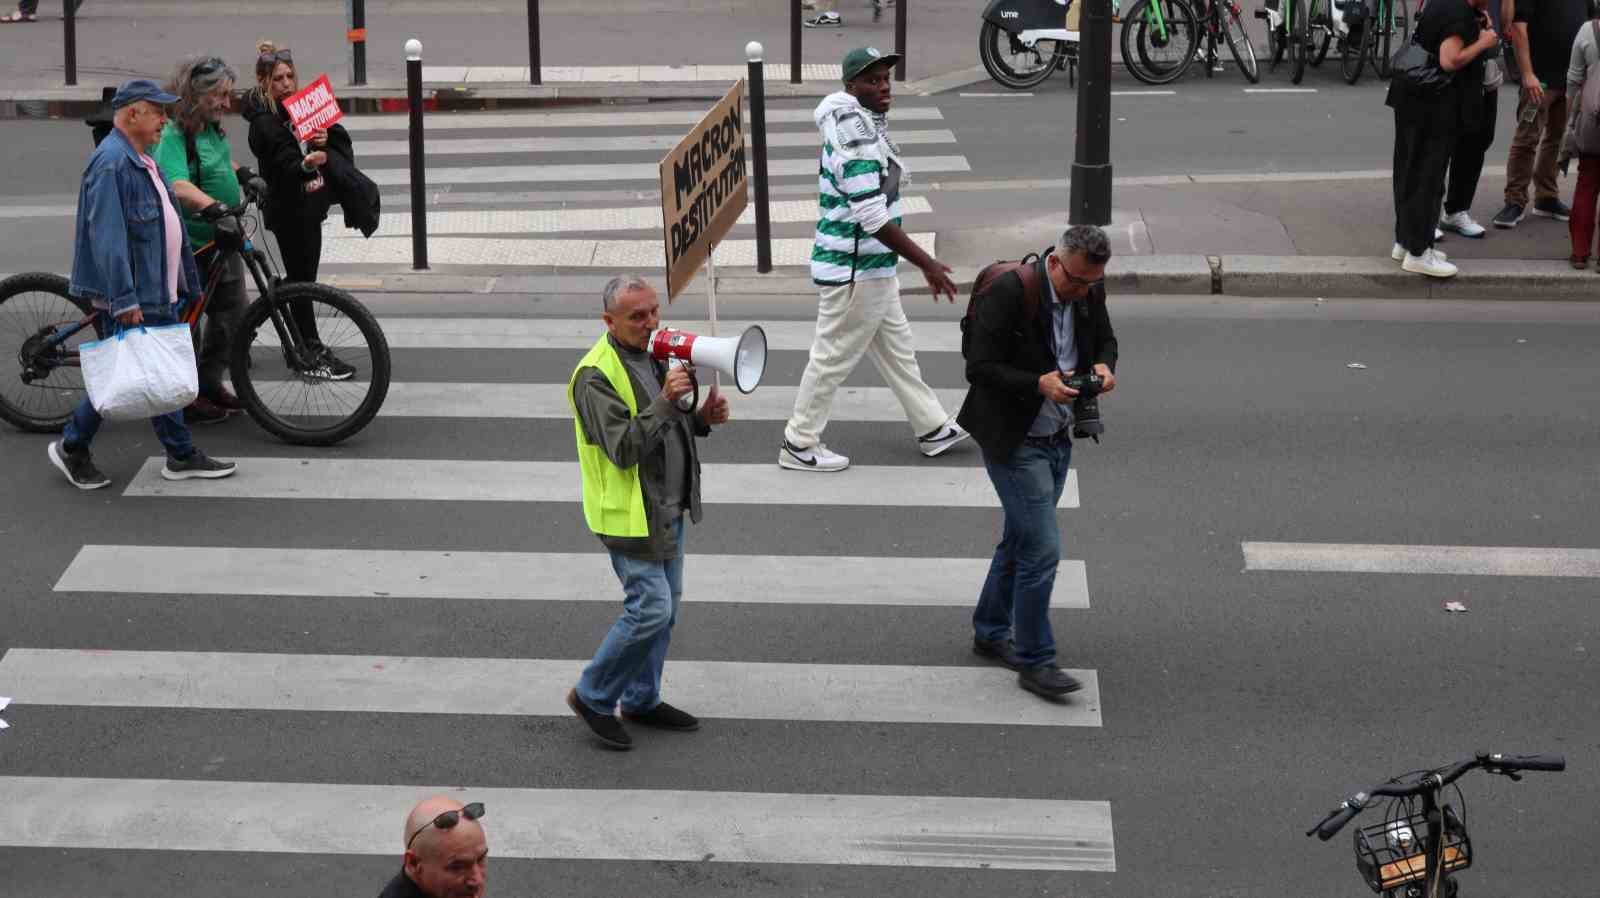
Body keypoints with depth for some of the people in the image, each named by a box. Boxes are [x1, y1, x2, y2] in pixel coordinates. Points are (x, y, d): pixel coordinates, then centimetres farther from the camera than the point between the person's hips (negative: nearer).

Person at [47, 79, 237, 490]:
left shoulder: (143, 161, 14)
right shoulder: (111, 163, -19)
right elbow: (108, 237, -25)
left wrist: (183, 284, 22)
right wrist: (124, 300, -27)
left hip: (157, 293, 10)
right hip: (130, 298, -10)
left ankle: (182, 456, 18)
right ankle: (71, 448, 13)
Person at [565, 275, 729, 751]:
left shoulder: (657, 354, 8)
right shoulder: (596, 376, -20)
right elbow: (624, 448, -25)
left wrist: (701, 417, 0)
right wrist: (666, 402, -34)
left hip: (668, 509, 9)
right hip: (629, 512, -9)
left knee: (665, 606, 15)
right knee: (650, 609, -10)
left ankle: (642, 699, 29)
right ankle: (592, 696, 6)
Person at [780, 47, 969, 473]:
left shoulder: (862, 127, 9)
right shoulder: (858, 144, -24)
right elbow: (875, 218, -28)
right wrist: (927, 263, -24)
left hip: (873, 268, 10)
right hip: (855, 272, -10)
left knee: (897, 349, 19)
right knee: (833, 357, 1)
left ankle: (933, 428, 31)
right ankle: (799, 446, 12)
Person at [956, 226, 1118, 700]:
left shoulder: (1090, 290, -3)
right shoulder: (1008, 292, -23)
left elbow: (1105, 338, 13)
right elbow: (979, 368, -21)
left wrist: (1103, 365, -10)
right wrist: (1039, 384, -31)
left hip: (1057, 438, 7)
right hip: (1014, 441, -7)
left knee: (1020, 540, 19)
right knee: (1042, 548, -9)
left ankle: (991, 632, 36)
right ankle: (1035, 661, 2)